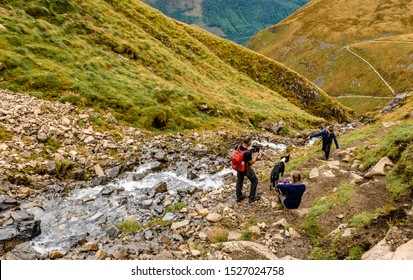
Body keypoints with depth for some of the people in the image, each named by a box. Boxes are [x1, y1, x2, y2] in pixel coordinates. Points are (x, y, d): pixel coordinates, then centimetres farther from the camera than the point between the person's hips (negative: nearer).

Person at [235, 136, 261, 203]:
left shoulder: (238, 146, -17)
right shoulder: (248, 153, -35)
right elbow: (251, 162, -19)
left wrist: (247, 149, 5)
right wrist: (256, 155, -7)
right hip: (246, 169, -6)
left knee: (239, 181, 23)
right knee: (254, 181, 16)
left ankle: (239, 197, 38)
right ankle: (252, 197, 25)